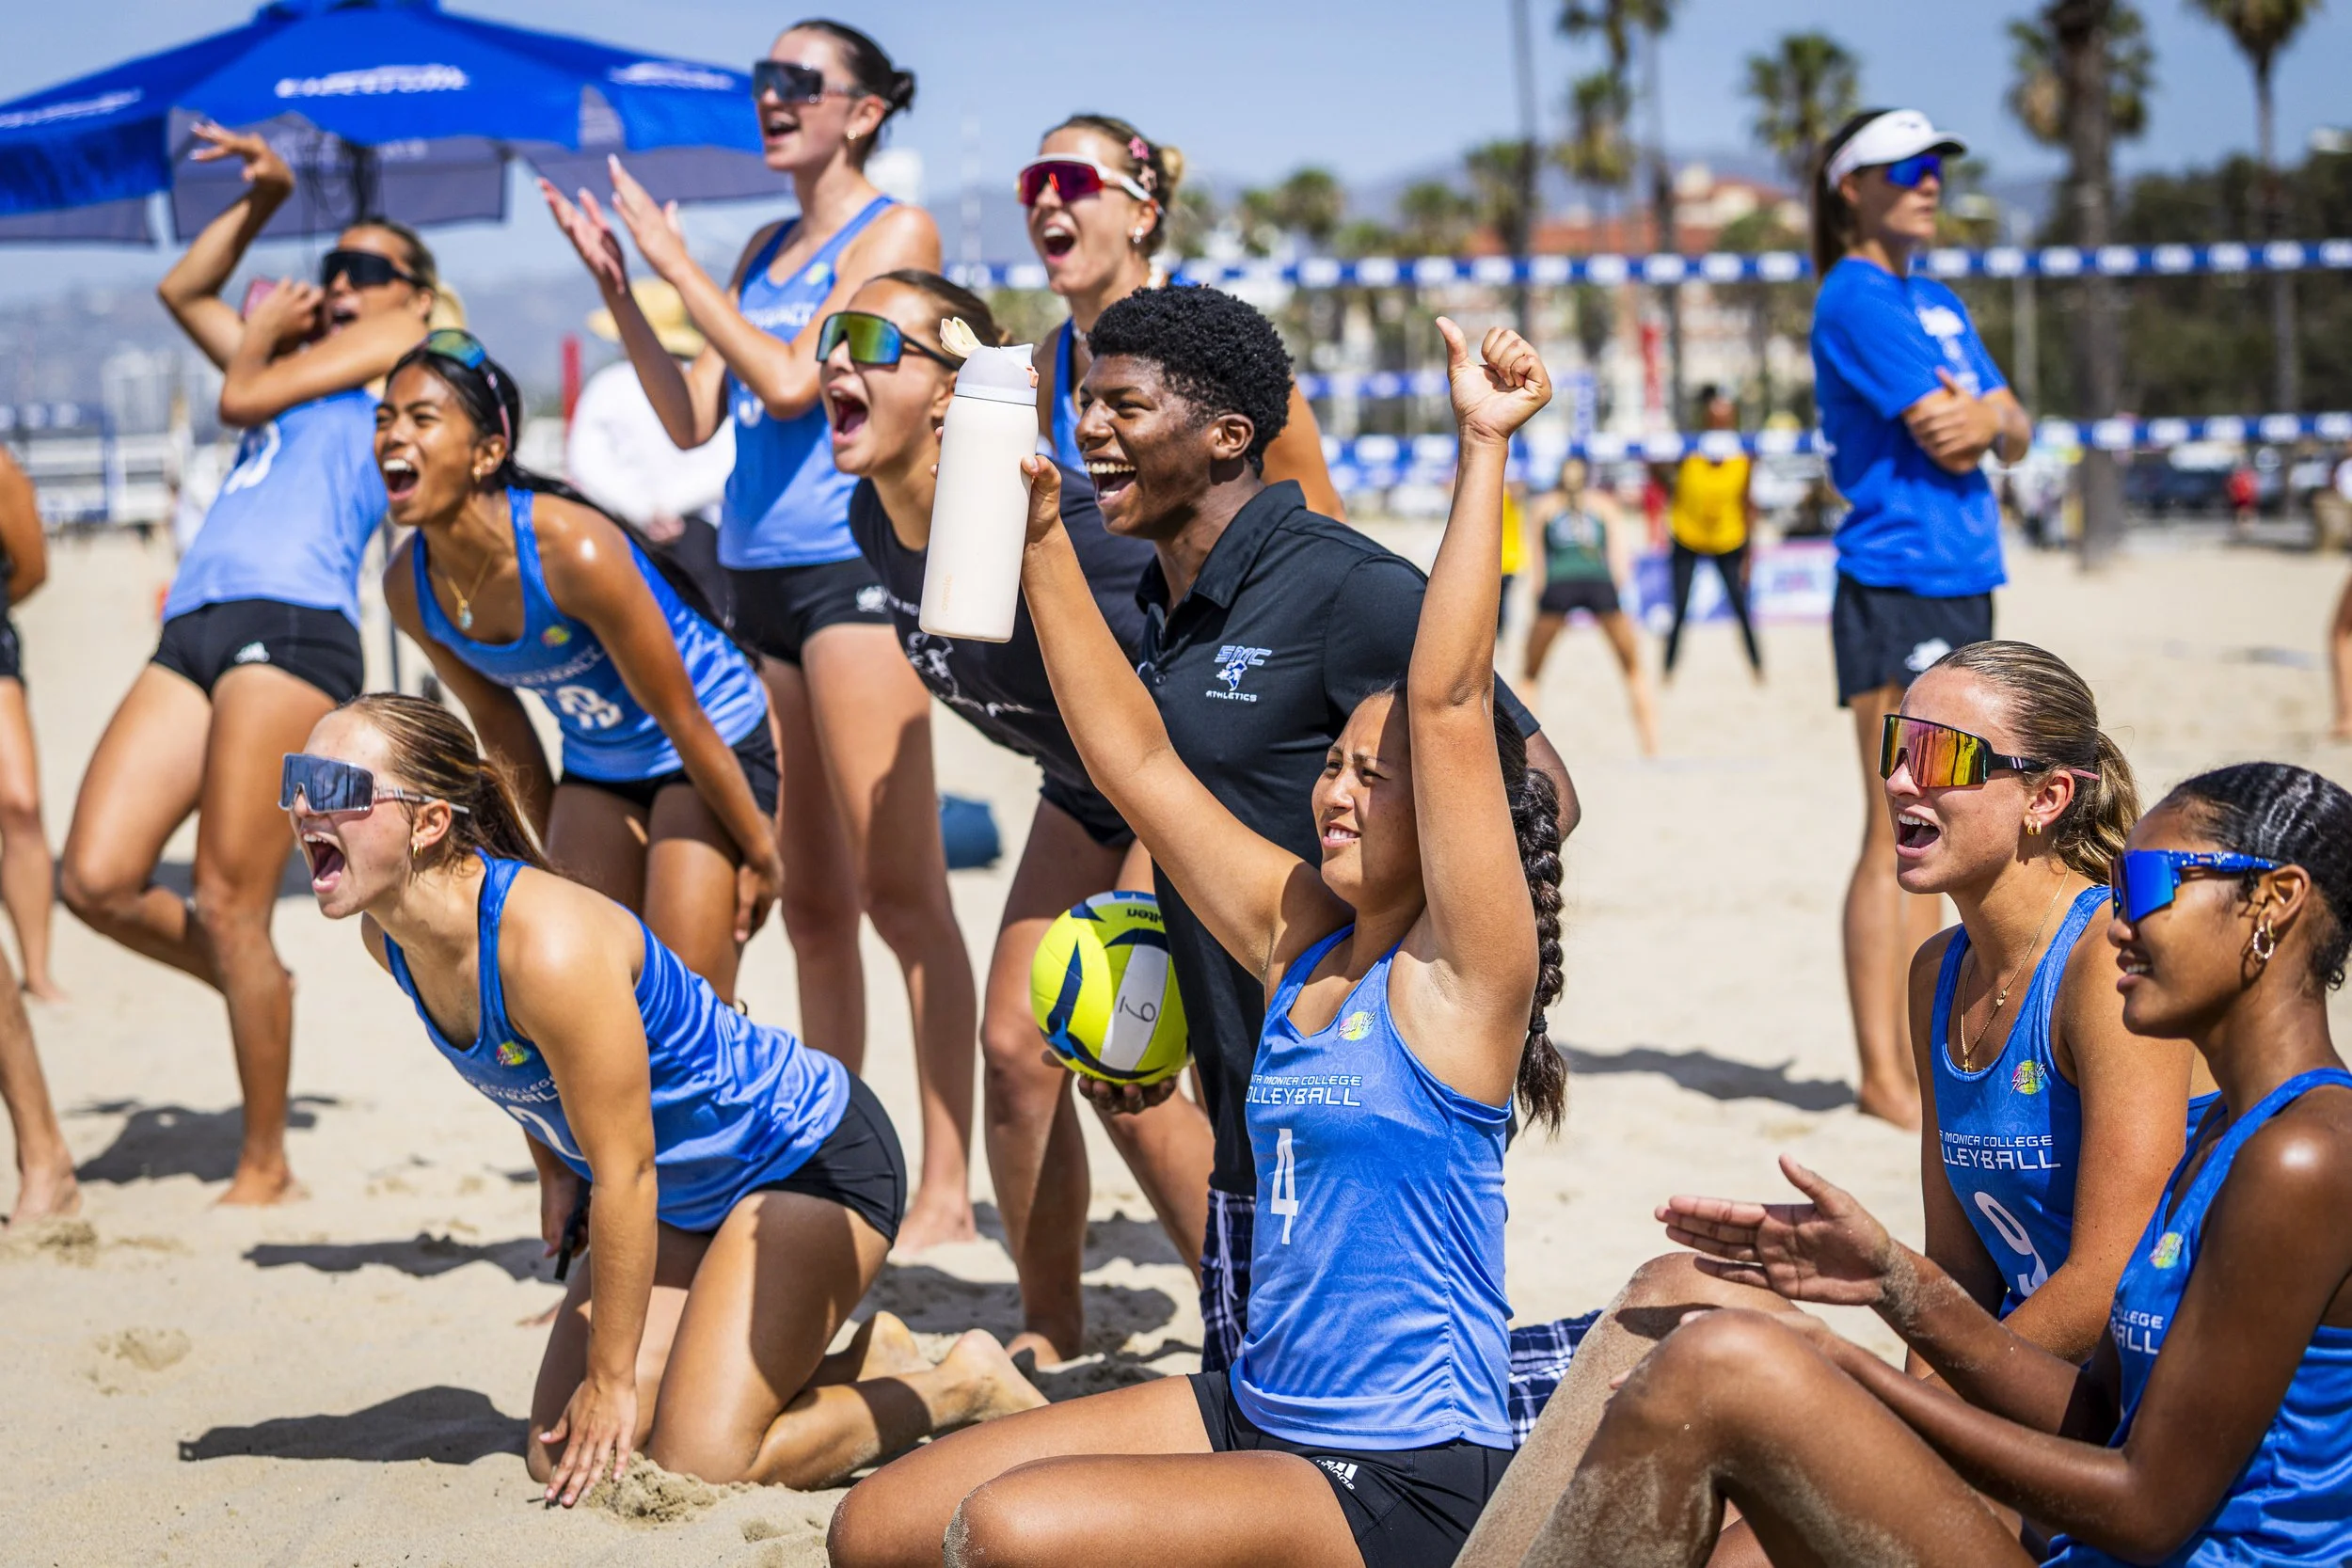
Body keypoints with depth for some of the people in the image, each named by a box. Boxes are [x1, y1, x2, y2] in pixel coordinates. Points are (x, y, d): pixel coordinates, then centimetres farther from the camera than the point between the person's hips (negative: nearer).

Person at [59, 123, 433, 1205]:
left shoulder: (405, 345, 12)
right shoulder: (304, 364, 33)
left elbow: (241, 396, 3)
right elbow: (183, 289, 43)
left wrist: (262, 336, 22)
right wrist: (263, 198, 35)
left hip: (292, 627, -8)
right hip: (193, 630, 8)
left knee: (229, 909, -12)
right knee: (97, 881, -6)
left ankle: (265, 1168, -2)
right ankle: (252, 985, 19)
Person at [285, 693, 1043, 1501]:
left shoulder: (550, 945, -35)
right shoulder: (387, 934, -10)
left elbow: (624, 1172, -27)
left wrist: (612, 1378, -19)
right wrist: (554, 1173, 14)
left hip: (814, 1161, -9)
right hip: (683, 1197, 9)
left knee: (699, 1466, -15)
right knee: (562, 1460, 3)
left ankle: (960, 1386, 8)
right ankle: (862, 1362, 19)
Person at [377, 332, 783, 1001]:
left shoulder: (574, 549, -33)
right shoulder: (409, 585, -13)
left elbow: (682, 720, -23)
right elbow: (495, 714, 5)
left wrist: (760, 851, -14)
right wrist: (552, 844, 13)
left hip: (718, 741, -6)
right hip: (596, 766, 6)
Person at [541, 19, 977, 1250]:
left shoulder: (893, 233, -3)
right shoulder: (765, 252, 19)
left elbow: (791, 380, -14)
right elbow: (693, 420, 15)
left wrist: (675, 263, -7)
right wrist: (616, 287, 8)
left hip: (854, 567, -8)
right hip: (760, 580, 8)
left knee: (899, 893, -10)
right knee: (809, 905, 11)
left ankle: (945, 1191, -9)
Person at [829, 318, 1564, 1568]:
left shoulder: (1460, 977, -11)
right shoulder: (1299, 939, 9)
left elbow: (1449, 701, -22)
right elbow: (1134, 757, 11)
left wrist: (1482, 450, -24)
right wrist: (1042, 539, 8)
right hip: (1250, 1415, 8)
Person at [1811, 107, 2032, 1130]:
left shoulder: (1939, 304, 19)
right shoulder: (1856, 298, -8)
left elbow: (2011, 438, 15)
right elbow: (1943, 436, -15)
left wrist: (1991, 414, -7)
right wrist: (1992, 412, 4)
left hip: (1963, 585, 9)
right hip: (1898, 585, -9)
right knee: (1898, 836, -7)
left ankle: (1917, 1059, 16)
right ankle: (1882, 1075, -4)